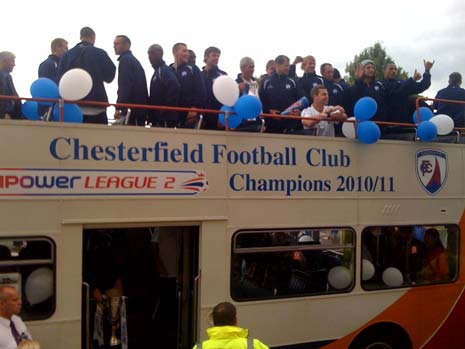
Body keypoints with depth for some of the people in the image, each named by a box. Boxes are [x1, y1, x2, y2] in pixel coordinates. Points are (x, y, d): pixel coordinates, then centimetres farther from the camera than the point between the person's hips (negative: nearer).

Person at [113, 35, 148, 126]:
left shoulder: (125, 60, -7)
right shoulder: (133, 60, 23)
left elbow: (125, 86, -17)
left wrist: (119, 108, -20)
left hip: (133, 106, -10)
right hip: (140, 107, 10)